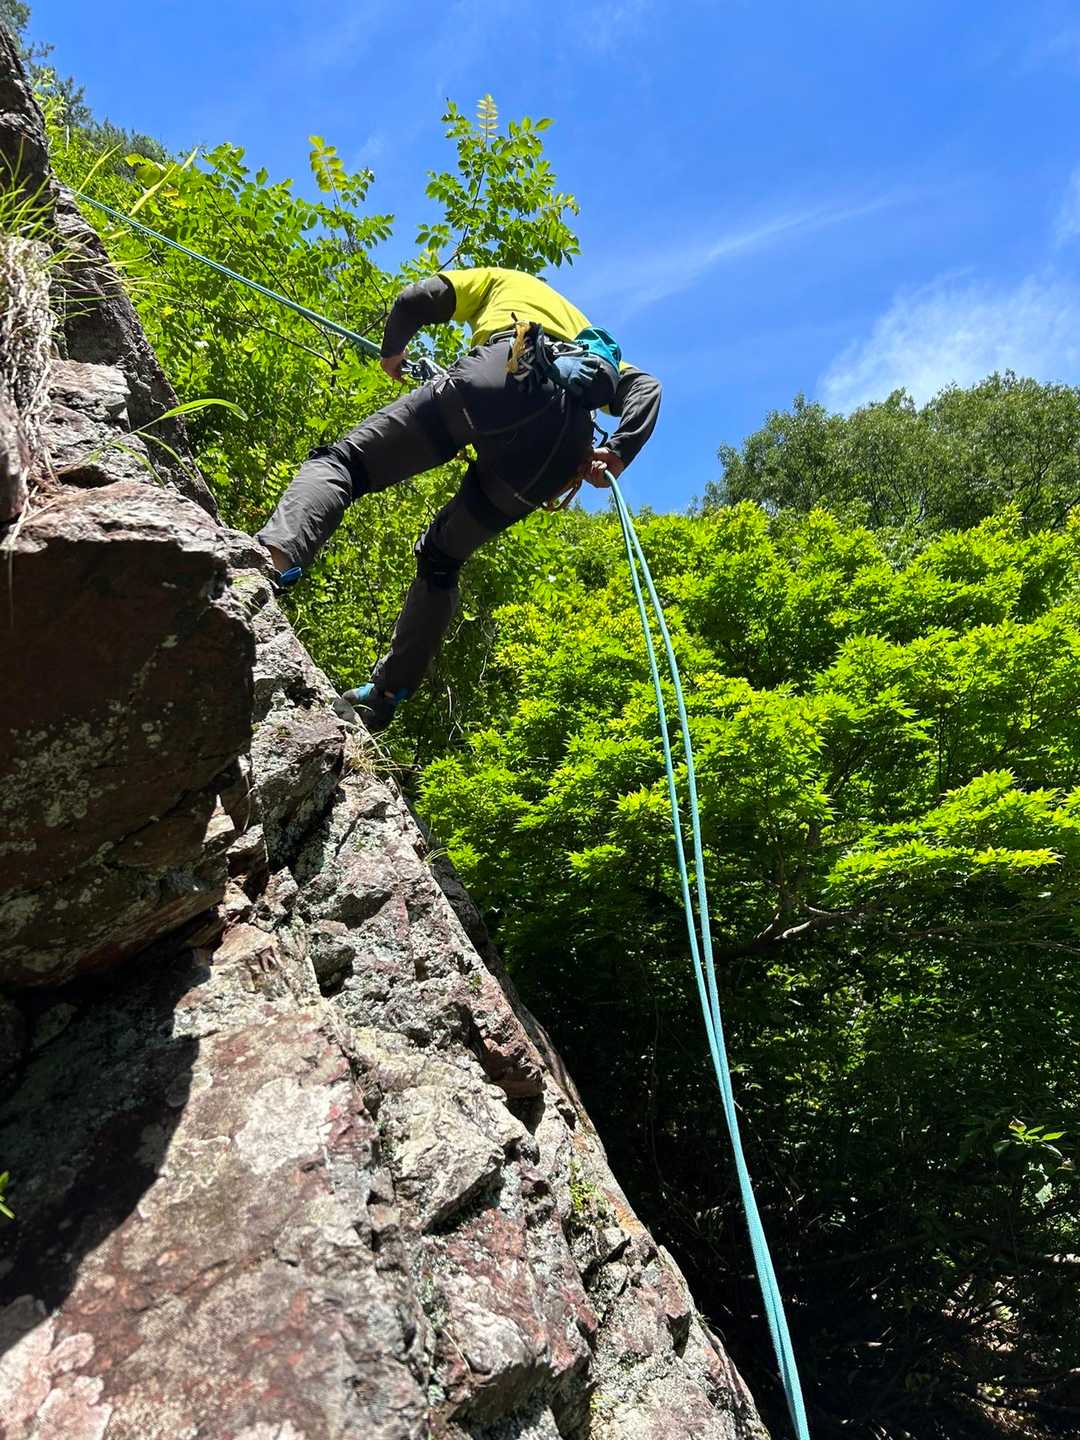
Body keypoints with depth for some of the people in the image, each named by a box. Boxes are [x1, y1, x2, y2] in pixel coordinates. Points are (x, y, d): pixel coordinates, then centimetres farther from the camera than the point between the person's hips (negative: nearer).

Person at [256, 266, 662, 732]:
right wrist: (618, 453, 9)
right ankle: (385, 696, 10)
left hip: (505, 374, -4)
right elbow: (644, 385, 25)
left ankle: (273, 556, -34)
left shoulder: (502, 280, 36)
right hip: (566, 440, 5)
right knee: (440, 557, 19)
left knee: (340, 461, -3)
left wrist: (392, 353, 37)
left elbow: (414, 300, 18)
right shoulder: (593, 341, 46)